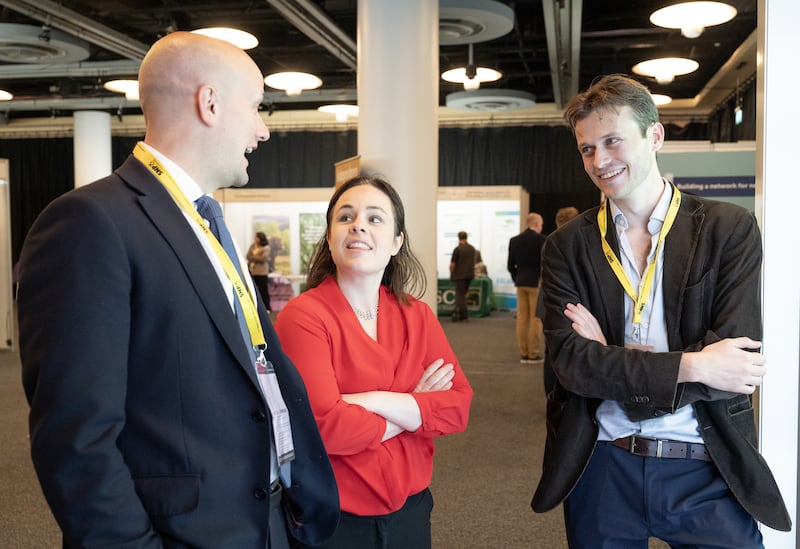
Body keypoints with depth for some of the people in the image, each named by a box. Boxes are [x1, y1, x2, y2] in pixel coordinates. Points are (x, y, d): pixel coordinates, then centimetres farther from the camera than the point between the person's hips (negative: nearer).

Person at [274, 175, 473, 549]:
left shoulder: (418, 316, 1)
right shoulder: (302, 317, -15)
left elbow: (460, 406, -7)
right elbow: (323, 424, -24)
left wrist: (376, 401, -21)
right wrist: (415, 411, -12)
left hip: (410, 511, 5)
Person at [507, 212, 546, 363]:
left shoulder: (514, 240, 6)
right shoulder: (541, 239, -9)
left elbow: (511, 265, 8)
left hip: (520, 283, 5)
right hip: (537, 283, -5)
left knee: (522, 318, 7)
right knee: (536, 318, 0)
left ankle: (523, 354, 10)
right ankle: (534, 354, 1)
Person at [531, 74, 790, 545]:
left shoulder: (730, 229, -4)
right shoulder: (568, 245, 0)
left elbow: (736, 363, -13)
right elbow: (570, 360, -11)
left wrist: (611, 362, -12)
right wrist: (690, 365, -19)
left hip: (706, 470, -1)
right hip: (601, 468, 2)